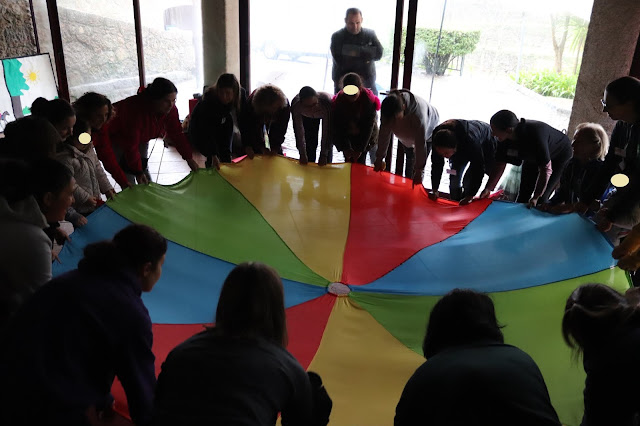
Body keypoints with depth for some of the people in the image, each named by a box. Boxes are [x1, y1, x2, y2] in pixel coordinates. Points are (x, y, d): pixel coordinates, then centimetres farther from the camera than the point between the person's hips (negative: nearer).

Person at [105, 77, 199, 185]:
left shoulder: (170, 108, -23)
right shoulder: (135, 109, -41)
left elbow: (177, 134, -13)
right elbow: (131, 146, -36)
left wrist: (189, 158, -15)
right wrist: (138, 172, -31)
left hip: (141, 139, 6)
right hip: (116, 137, -6)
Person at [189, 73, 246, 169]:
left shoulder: (241, 94, -25)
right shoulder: (209, 99, -37)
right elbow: (208, 131, -36)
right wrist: (214, 155, -42)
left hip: (220, 123, 4)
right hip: (200, 127, -4)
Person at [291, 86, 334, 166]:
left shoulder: (327, 102, -45)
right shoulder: (296, 105, -39)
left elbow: (327, 130, -37)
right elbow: (299, 131, -31)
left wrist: (324, 155, -34)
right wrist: (302, 154, -28)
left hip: (327, 114, -1)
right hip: (307, 117, 1)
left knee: (328, 144, -5)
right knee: (309, 143, 0)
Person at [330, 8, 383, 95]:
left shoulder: (370, 34, 4)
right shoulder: (337, 36, -4)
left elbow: (378, 53, -8)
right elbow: (339, 60, -16)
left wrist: (357, 52, -17)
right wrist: (365, 58, -12)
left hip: (367, 83, 2)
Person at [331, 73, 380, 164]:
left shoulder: (368, 98, -25)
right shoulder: (338, 100, -21)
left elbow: (369, 126, -21)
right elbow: (337, 127, -17)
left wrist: (361, 149, -22)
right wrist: (345, 148, -22)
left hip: (365, 137, -1)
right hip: (346, 137, 1)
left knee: (360, 162, -1)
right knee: (349, 161, 2)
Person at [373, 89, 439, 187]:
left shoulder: (418, 113, -49)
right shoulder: (388, 108, -36)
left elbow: (421, 143, -41)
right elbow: (384, 134, -24)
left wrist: (419, 170, -35)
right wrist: (379, 158, -17)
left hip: (427, 131, -4)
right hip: (407, 133, 4)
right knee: (409, 159, 18)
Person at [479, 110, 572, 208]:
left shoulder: (535, 135, -42)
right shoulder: (505, 139, -24)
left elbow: (546, 169, -35)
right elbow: (500, 165, -11)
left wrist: (536, 197, -31)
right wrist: (488, 189, -17)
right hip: (533, 158, 6)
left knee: (542, 198, -14)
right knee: (522, 196, 5)